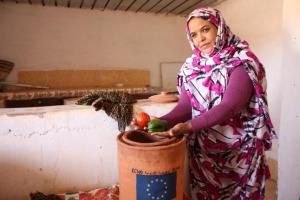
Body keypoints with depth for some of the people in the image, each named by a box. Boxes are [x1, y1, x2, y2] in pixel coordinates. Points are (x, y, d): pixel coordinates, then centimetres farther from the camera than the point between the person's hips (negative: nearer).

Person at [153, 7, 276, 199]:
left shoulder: (242, 62, -12)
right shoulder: (191, 67, 2)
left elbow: (230, 106, -24)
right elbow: (185, 105, -4)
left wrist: (189, 126, -35)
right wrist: (162, 122, -22)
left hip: (238, 151, -4)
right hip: (202, 149, 4)